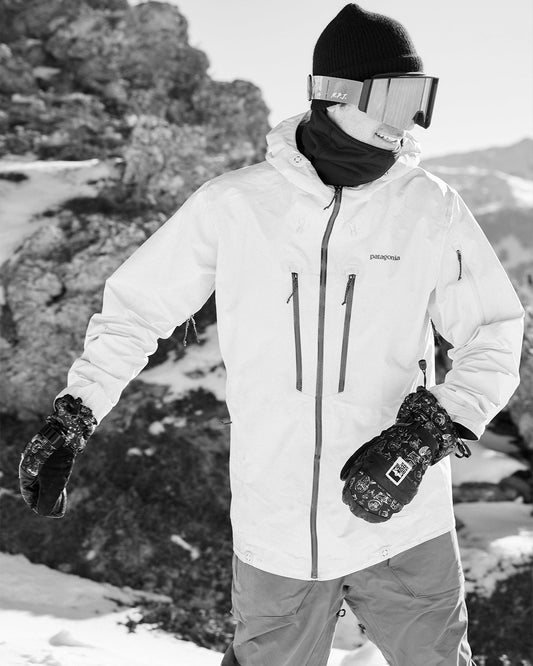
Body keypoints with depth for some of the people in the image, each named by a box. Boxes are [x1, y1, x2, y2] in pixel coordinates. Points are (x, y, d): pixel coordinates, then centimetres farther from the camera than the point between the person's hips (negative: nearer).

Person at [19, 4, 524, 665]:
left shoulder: (431, 209, -5)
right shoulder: (232, 205, -6)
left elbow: (496, 337, 0)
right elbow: (136, 306, 4)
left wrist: (427, 432, -15)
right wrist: (70, 418, -4)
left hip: (401, 522, 1)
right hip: (276, 532, 0)